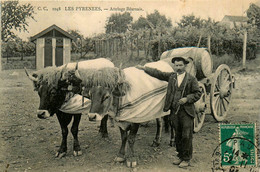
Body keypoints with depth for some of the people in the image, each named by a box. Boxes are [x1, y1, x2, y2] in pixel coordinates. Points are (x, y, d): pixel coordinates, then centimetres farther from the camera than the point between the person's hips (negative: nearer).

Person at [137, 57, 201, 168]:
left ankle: (186, 159, 11)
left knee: (186, 136, -1)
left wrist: (187, 99, -16)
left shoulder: (191, 79, -2)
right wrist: (144, 68, 12)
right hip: (174, 111, 4)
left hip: (186, 111, -4)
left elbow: (197, 94, -2)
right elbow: (158, 74, 14)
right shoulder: (171, 76, 9)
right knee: (178, 135, 13)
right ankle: (180, 156, 27)